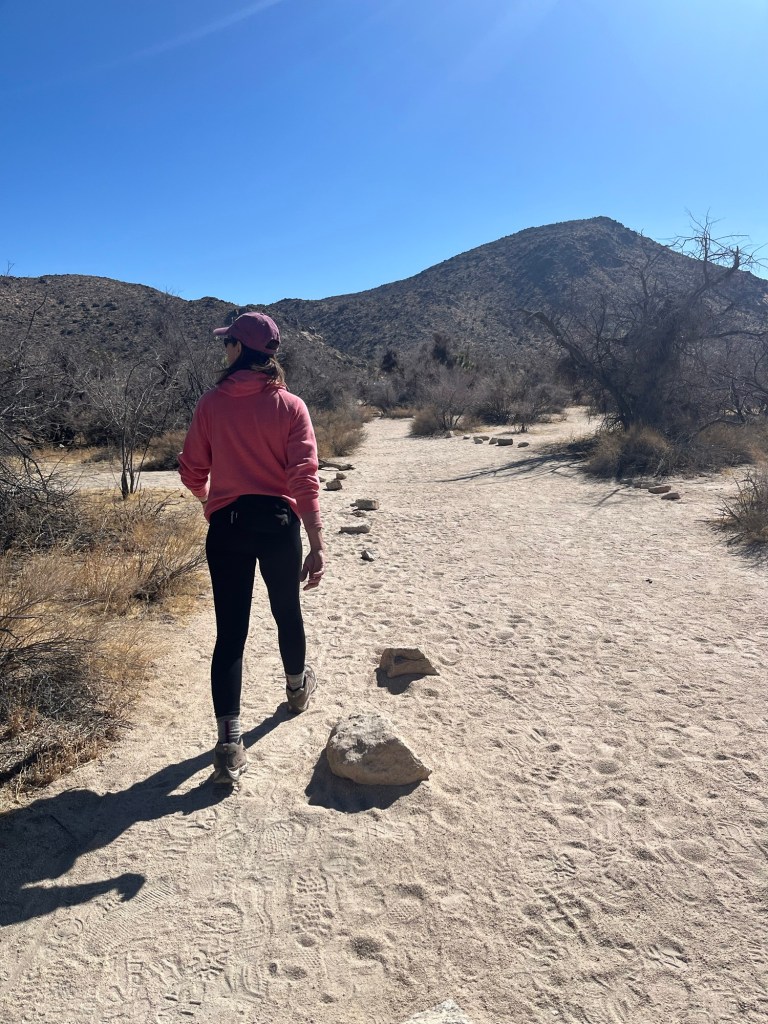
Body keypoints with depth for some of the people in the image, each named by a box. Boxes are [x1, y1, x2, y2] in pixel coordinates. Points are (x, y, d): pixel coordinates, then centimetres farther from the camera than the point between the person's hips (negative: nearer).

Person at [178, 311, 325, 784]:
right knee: (287, 612, 22)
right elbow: (304, 480, -13)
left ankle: (230, 745, 0)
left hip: (227, 526, 0)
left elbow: (192, 471, 3)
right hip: (278, 523, 0)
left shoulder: (212, 404, -3)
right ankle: (298, 687, 47)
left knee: (230, 632, 2)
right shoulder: (291, 406, -6)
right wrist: (318, 546, -12)